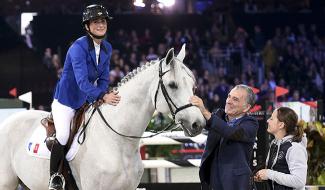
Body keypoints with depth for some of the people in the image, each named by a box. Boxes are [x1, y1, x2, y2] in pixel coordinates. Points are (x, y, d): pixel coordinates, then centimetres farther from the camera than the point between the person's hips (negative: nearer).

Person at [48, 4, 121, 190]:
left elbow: (104, 78, 8)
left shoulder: (107, 48, 2)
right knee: (63, 136, -23)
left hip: (88, 101, 7)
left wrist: (101, 97, -10)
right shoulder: (78, 48, -22)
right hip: (66, 99, -7)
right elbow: (82, 80, -31)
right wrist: (103, 96, -41)